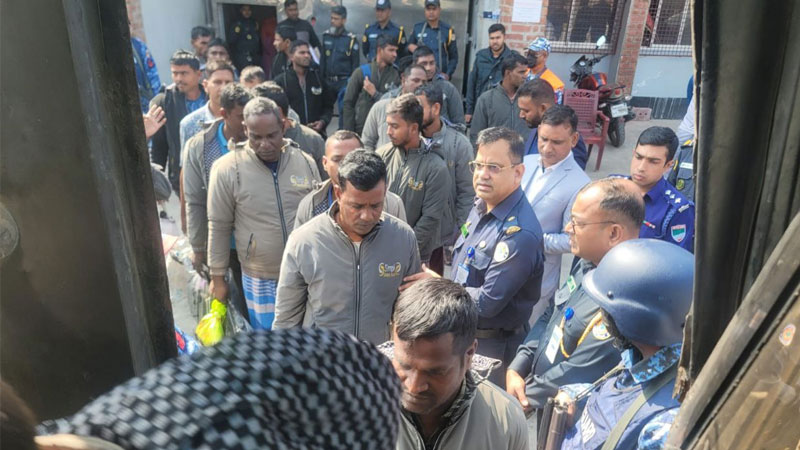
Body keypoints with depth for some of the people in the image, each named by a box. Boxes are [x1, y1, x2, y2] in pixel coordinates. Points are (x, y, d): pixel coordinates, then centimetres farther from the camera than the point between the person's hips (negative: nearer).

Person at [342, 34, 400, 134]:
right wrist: (349, 133, -5)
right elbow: (348, 103, 0)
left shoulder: (396, 75, 2)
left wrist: (375, 93, -11)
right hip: (360, 129, 0)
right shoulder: (361, 72, 1)